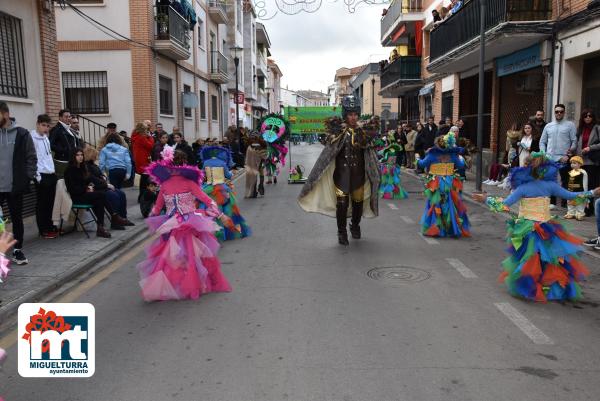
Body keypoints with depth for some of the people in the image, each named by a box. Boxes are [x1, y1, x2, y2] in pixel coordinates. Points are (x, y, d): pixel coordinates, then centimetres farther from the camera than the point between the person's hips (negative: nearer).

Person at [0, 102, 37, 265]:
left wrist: (27, 177, -8)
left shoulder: (21, 134, -3)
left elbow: (31, 158, 0)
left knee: (17, 219, 10)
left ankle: (18, 250, 22)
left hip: (15, 186, -2)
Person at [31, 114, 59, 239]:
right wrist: (37, 175, -16)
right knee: (42, 203, -1)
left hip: (51, 174, 7)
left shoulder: (46, 138, 16)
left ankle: (50, 226, 21)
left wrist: (53, 171, 15)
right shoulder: (32, 138, -8)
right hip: (41, 175, -7)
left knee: (50, 202, 11)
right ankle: (43, 230, 5)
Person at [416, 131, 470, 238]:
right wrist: (461, 158, 26)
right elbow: (461, 165, 5)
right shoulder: (453, 155, -3)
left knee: (436, 206, 7)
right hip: (450, 185, 1)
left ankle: (433, 229, 10)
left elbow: (423, 164, -2)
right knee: (451, 206, 9)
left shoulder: (432, 154, -9)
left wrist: (418, 160, 19)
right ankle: (454, 229, 14)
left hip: (436, 185, -1)